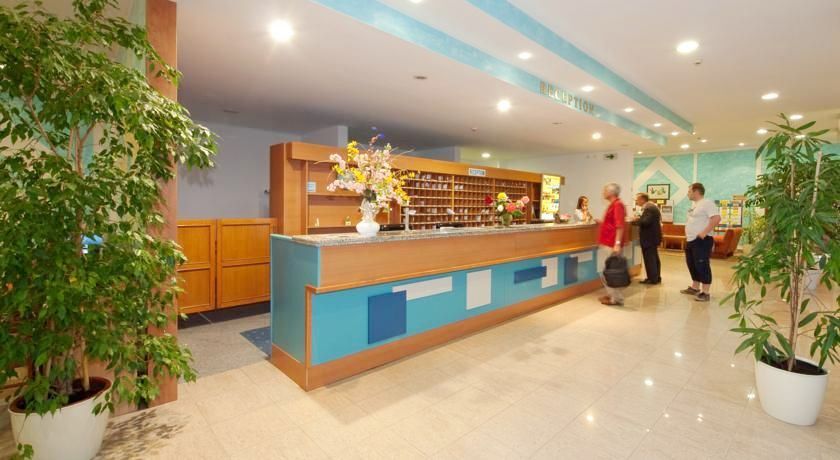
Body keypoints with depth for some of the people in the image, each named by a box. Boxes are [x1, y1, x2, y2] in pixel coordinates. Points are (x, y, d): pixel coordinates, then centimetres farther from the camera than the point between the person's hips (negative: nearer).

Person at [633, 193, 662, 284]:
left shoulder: (648, 208, -20)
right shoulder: (652, 206, 13)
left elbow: (645, 222, -29)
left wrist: (636, 220, -13)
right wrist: (639, 219, 8)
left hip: (649, 238, -11)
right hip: (653, 236, 11)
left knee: (649, 258, -3)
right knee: (654, 258, 17)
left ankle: (652, 279, 2)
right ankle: (656, 277, 25)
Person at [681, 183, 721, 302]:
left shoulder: (707, 203, -14)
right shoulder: (694, 204, 16)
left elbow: (716, 218, -25)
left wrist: (704, 232, -25)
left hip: (701, 240, -10)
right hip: (691, 240, 10)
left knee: (702, 265, -7)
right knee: (692, 265, 16)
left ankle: (705, 293, -2)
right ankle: (695, 288, 28)